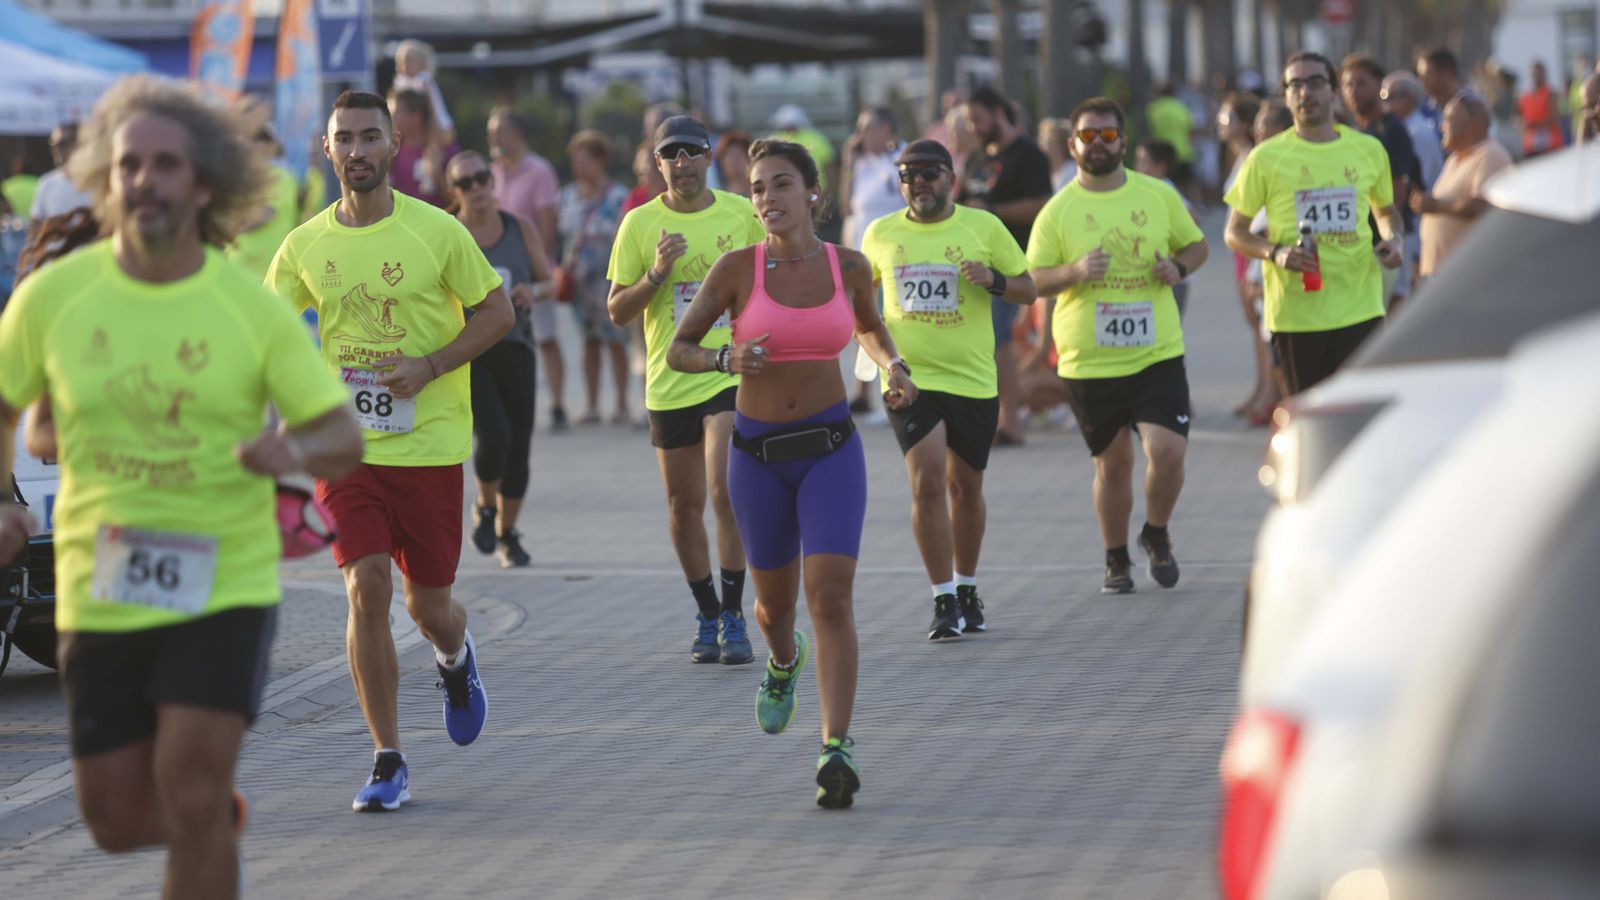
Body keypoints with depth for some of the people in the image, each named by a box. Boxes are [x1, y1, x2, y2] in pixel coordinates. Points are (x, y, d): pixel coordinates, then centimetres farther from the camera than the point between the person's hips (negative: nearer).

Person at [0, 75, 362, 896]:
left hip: (225, 586, -2)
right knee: (117, 820, 9)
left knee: (192, 797, -16)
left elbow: (343, 436, -3)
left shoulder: (252, 307, -7)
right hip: (99, 593, 2)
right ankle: (217, 816, 43)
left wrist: (294, 450, -27)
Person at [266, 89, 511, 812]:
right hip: (345, 445, 1)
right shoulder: (305, 247, 2)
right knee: (367, 589, -12)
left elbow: (497, 313, 1)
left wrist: (428, 367, -13)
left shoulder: (437, 232, -5)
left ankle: (455, 657, 46)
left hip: (429, 443, -1)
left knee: (428, 604, 6)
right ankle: (388, 764, -3)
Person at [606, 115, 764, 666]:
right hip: (670, 382, 2)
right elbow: (617, 311, 1)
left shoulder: (743, 214, 1)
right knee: (685, 506, 8)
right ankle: (707, 616, 25)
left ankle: (734, 617, -8)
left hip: (733, 374, -2)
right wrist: (656, 274, -15)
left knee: (725, 491, -17)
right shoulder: (641, 224, 0)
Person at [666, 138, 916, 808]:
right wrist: (726, 359, -22)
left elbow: (870, 329, 19)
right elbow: (677, 350, -1)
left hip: (831, 451, -1)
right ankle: (784, 661, 54)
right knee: (775, 600, 16)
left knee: (831, 595, -17)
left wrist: (894, 368, -2)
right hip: (759, 454, 1)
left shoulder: (849, 266, -3)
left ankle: (835, 753, -20)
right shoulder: (737, 268, -8)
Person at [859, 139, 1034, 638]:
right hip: (910, 377, -1)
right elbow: (863, 287, 22)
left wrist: (993, 281, -15)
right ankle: (944, 602, -9)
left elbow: (1028, 290, 4)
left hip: (973, 379, 1)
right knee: (927, 483, -14)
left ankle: (967, 591, 32)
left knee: (966, 489, 12)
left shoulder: (984, 227, -1)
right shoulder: (881, 234, 4)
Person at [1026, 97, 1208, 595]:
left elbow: (1196, 244, 16)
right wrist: (1076, 271, -20)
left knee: (1168, 451, -11)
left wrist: (1179, 266, -6)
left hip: (1157, 353, 1)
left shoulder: (1159, 195, 5)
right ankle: (1116, 559, 25)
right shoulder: (1058, 211, -1)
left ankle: (1157, 534, 17)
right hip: (1090, 363, 0)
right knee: (1113, 464, 6)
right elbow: (1034, 279, -1)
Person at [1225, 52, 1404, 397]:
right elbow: (1235, 233, 4)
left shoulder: (1368, 149, 8)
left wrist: (1393, 239, 2)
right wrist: (1275, 252, -15)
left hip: (1360, 312, 1)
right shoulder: (1266, 157, 0)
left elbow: (1386, 209, 25)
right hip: (1295, 313, -1)